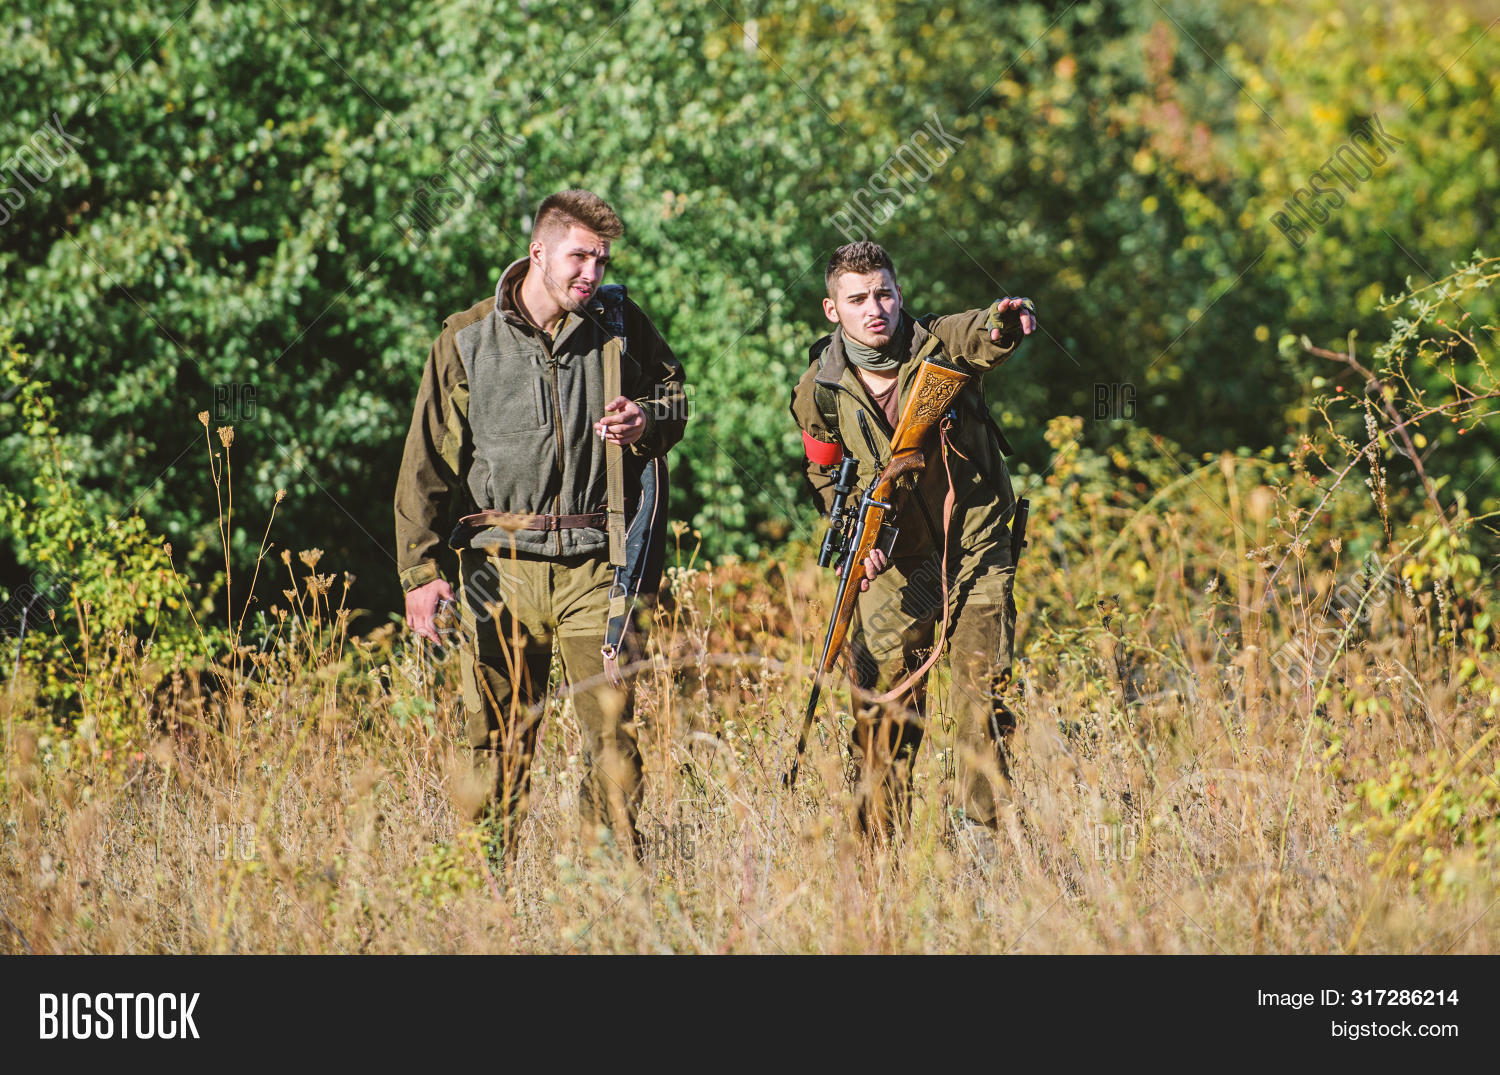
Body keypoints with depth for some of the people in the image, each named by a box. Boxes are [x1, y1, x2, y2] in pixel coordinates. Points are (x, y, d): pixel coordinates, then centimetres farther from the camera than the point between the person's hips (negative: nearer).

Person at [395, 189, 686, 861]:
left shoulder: (618, 324, 5)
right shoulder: (468, 340, 0)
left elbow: (674, 395, 20)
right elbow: (428, 462, 1)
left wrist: (646, 425, -5)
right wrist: (420, 571, -6)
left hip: (593, 561, 1)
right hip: (502, 564, -1)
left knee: (613, 731, -4)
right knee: (500, 742, 2)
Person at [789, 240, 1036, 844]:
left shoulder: (942, 345, -10)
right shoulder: (820, 393, -3)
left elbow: (984, 336, -33)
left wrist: (1008, 320, -57)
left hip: (975, 554, -1)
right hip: (891, 567, 1)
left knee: (982, 697, -9)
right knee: (883, 716, 1)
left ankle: (978, 834, -1)